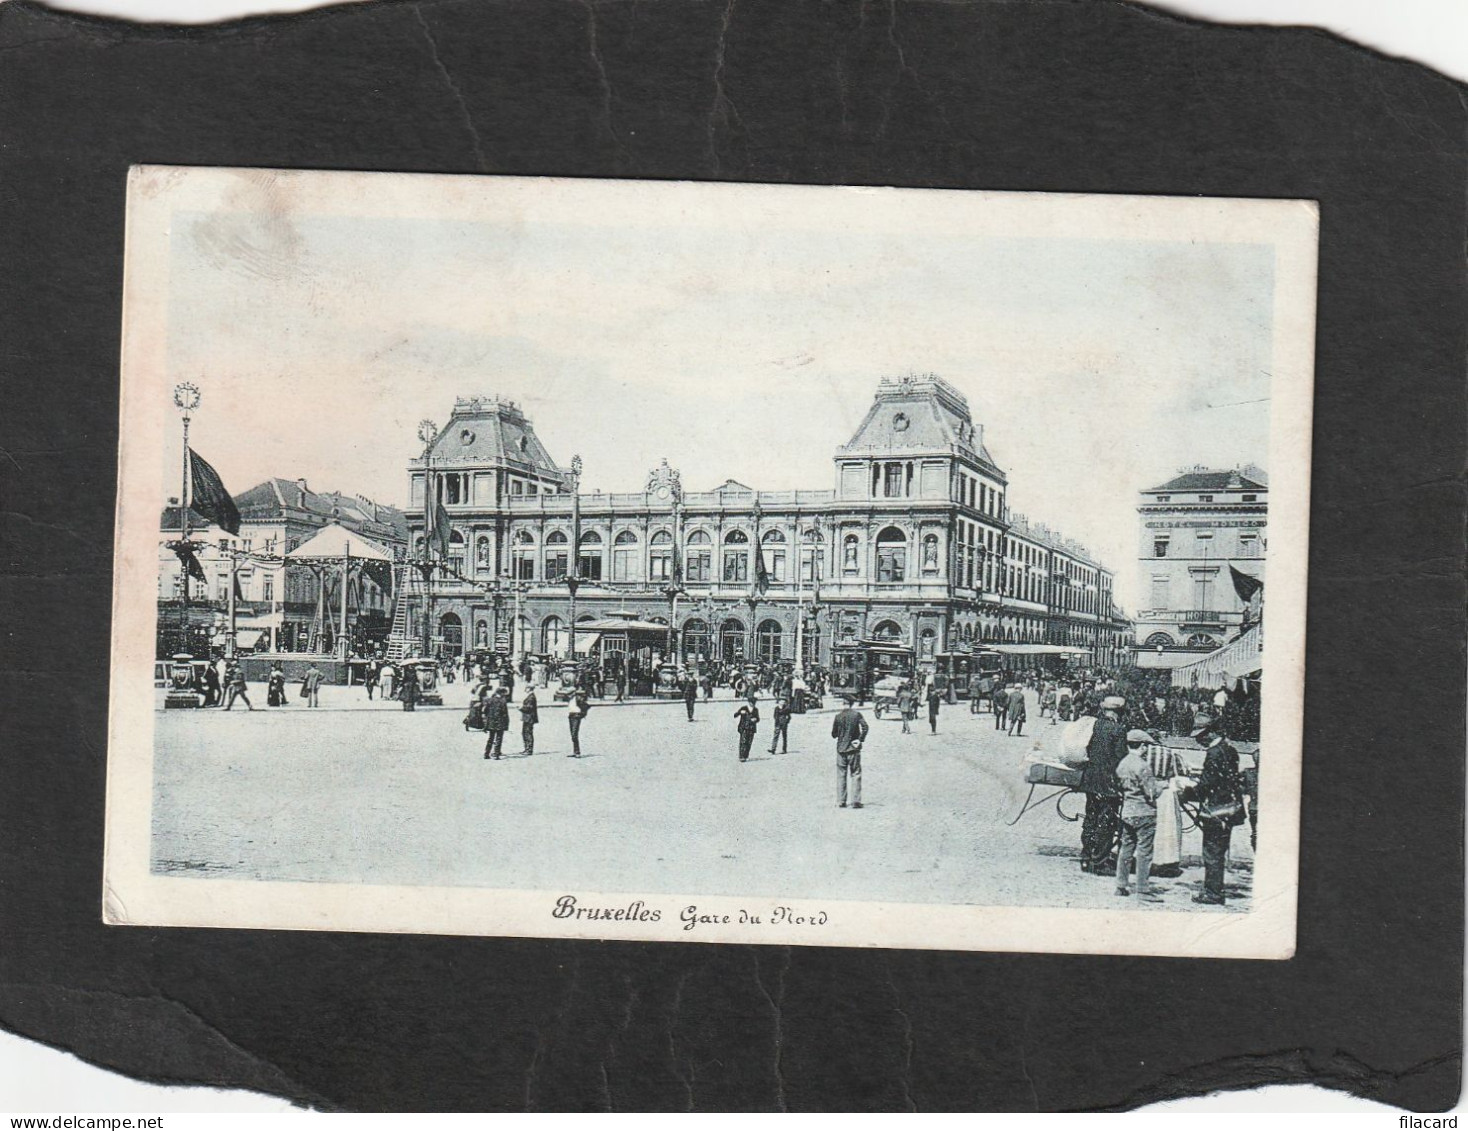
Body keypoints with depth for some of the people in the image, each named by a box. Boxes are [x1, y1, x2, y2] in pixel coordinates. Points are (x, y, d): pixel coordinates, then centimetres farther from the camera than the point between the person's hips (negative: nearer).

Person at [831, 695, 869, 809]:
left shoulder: (838, 716, -2)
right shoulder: (856, 714, -4)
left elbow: (833, 734, 3)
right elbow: (865, 727, -16)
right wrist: (860, 740, -8)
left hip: (841, 749, 1)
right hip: (854, 748, -1)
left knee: (841, 775, 7)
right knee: (855, 775, 4)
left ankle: (840, 802, 5)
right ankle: (856, 801, -2)